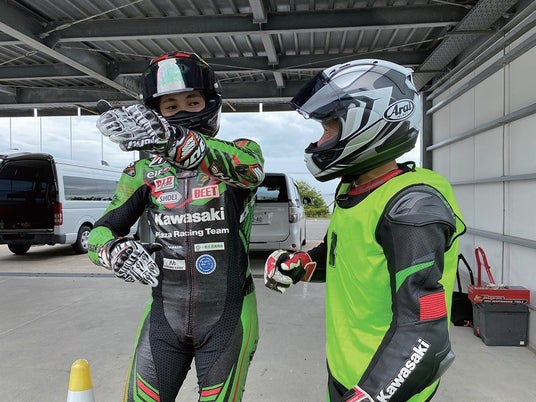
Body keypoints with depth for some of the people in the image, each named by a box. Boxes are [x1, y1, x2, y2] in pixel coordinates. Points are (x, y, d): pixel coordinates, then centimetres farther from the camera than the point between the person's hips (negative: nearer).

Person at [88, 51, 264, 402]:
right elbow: (99, 234, 2)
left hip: (227, 317, -2)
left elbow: (251, 168, -31)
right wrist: (117, 251, -23)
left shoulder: (240, 151, -6)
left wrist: (175, 139, -48)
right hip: (165, 316, 3)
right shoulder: (146, 172, 2)